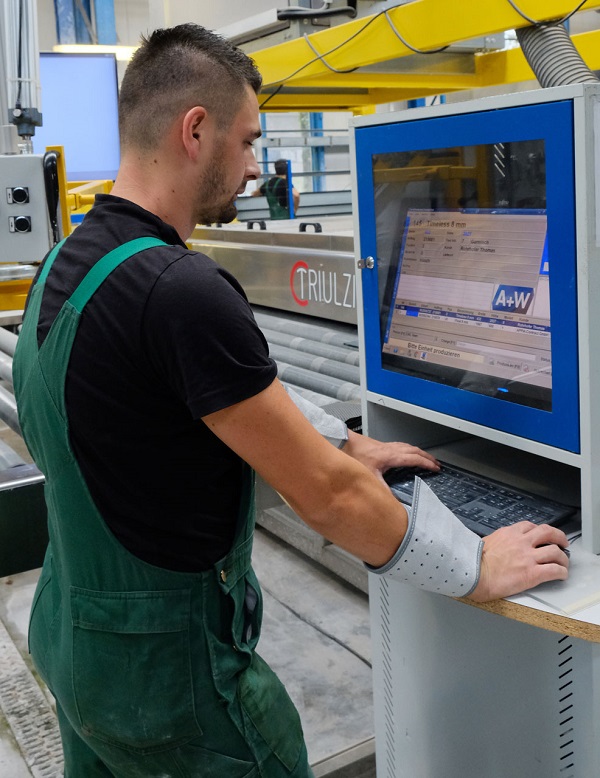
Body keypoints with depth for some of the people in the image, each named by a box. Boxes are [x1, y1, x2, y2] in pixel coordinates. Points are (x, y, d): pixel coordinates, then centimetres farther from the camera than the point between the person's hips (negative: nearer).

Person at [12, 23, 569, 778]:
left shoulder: (65, 264, 1)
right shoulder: (182, 291, -28)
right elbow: (329, 498, -23)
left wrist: (342, 446, 15)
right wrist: (477, 568, -9)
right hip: (168, 663, -8)